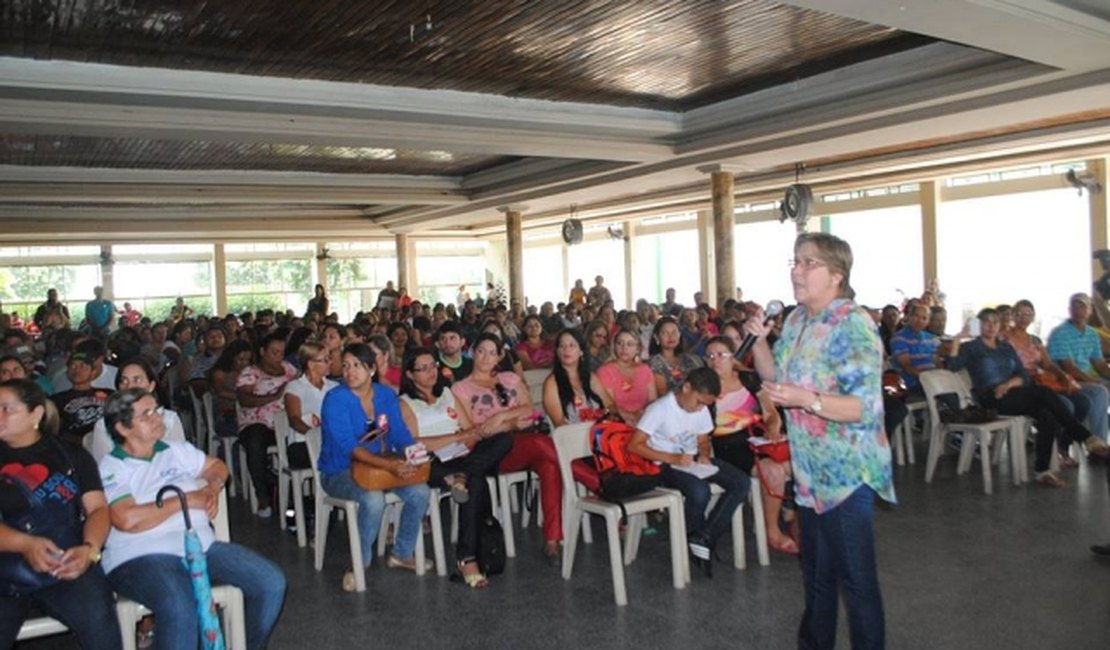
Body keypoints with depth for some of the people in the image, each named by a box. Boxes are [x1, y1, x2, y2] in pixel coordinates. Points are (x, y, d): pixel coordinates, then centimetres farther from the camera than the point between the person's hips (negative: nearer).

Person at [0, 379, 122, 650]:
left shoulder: (70, 453, 14)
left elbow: (98, 508, 6)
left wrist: (89, 549, -14)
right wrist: (25, 544, -18)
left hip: (66, 562, 0)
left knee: (98, 617, -27)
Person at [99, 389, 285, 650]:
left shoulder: (176, 450, 18)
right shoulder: (110, 468, -1)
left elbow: (216, 465, 30)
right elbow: (127, 519, -16)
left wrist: (212, 488, 6)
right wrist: (185, 500, -8)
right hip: (141, 557, -6)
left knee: (272, 582, -10)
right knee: (180, 608, -39)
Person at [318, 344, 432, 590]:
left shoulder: (386, 395, 2)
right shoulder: (335, 399, -15)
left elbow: (401, 434, 0)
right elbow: (348, 446, -25)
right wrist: (389, 465, -37)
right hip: (339, 472, -5)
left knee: (420, 491, -17)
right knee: (374, 498, -34)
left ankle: (402, 553, 6)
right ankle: (360, 564, -9)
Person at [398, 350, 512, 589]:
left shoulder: (447, 393, 24)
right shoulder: (405, 403, 6)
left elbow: (470, 429, 19)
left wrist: (472, 436, -7)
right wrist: (457, 437, -13)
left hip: (461, 459, 5)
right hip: (434, 467, -5)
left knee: (504, 440, -21)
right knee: (475, 481, -37)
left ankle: (460, 476, -32)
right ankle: (468, 558, -31)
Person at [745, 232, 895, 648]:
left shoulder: (854, 326, -19)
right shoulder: (797, 320, 7)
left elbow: (866, 407, -24)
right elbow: (775, 377, 14)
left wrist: (805, 399, -34)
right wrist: (759, 341, -2)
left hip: (847, 473, -8)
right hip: (810, 471, 8)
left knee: (855, 578, 3)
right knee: (815, 571, 21)